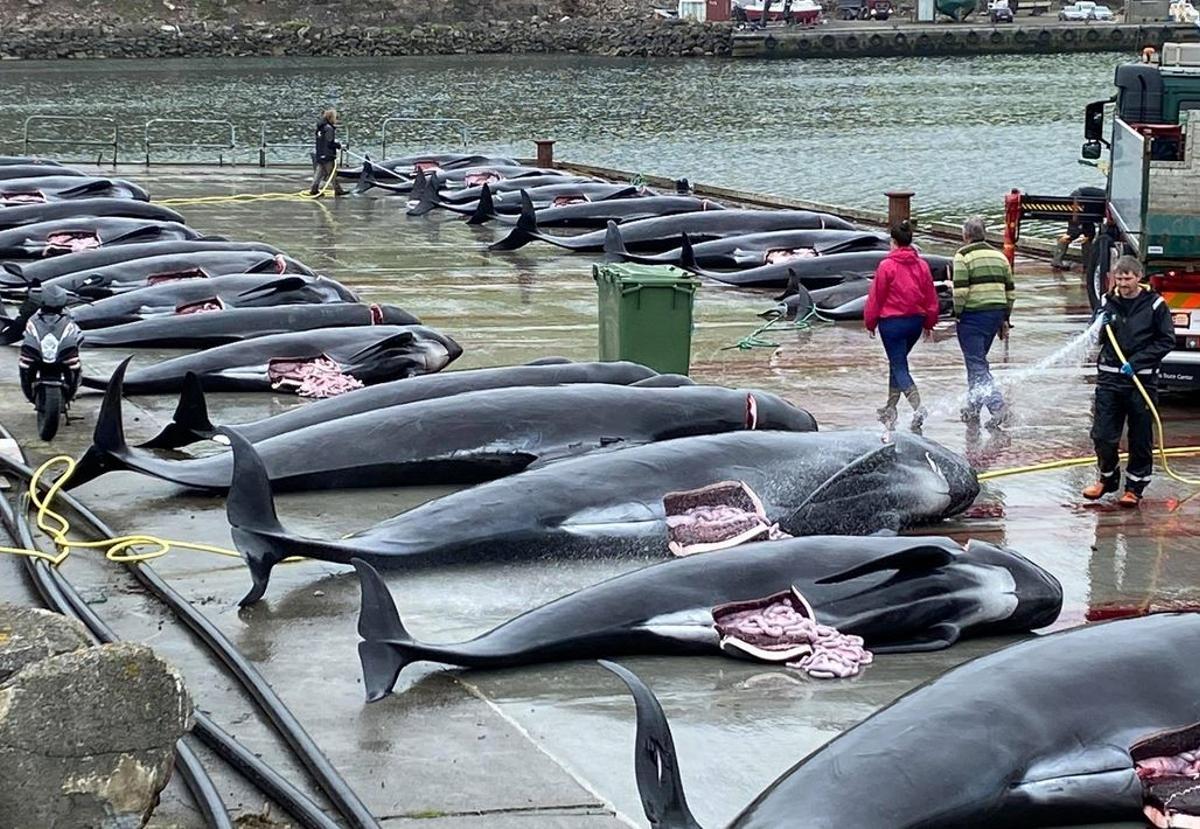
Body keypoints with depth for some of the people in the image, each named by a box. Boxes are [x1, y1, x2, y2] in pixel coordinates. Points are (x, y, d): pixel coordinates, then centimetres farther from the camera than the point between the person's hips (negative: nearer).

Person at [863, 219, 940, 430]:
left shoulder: (887, 266, -13)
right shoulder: (922, 265, 2)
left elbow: (876, 296, -7)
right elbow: (931, 297, 7)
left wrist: (870, 323, 5)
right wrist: (929, 323, 19)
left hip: (892, 322, -6)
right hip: (916, 321, 6)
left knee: (899, 367, -3)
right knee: (898, 362, 21)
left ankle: (918, 407, -22)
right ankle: (890, 408, 27)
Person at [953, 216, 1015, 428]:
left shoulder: (963, 256, -7)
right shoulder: (999, 255, 13)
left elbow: (960, 291, -16)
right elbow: (1010, 291, 14)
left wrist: (957, 314, -3)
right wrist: (1005, 319, 20)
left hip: (973, 316, -7)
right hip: (996, 314, 7)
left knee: (977, 365, -6)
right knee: (977, 361, 21)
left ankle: (998, 406, -20)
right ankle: (973, 407, 28)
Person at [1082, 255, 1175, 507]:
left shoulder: (1154, 304, -4)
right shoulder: (1107, 302, 6)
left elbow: (1167, 340, -5)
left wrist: (1136, 362, -13)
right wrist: (1100, 328, -10)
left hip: (1142, 379, -3)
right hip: (1109, 377, 3)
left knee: (1140, 439, 4)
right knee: (1102, 434, 2)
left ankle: (1135, 487, 18)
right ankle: (1108, 478, 25)